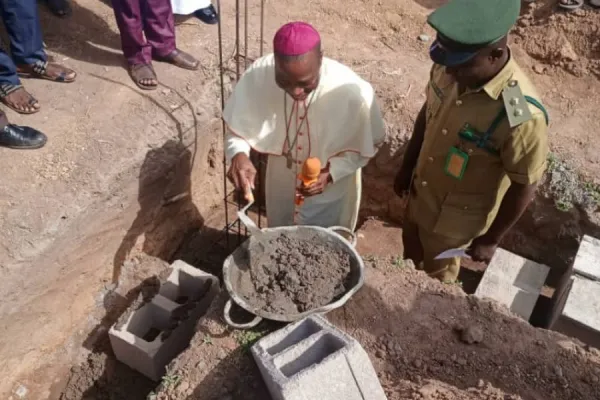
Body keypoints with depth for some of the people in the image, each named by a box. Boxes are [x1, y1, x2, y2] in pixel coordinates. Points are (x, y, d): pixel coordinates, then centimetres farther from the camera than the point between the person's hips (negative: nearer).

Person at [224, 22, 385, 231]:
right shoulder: (258, 75, -28)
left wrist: (331, 173, -30)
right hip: (281, 188, 3)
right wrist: (238, 155, -32)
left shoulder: (352, 92, -34)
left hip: (329, 196, -2)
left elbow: (367, 146, -15)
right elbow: (238, 125, -11)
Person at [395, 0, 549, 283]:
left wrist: (491, 239, -11)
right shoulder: (450, 69, -19)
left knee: (435, 275, 21)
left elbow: (524, 187, -22)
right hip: (421, 191, 6)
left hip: (458, 215, -5)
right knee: (411, 251, 30)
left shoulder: (522, 115, -36)